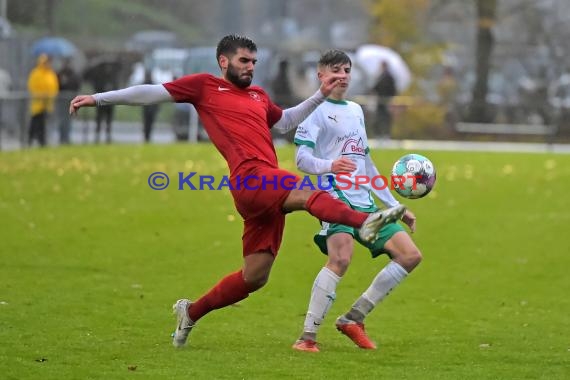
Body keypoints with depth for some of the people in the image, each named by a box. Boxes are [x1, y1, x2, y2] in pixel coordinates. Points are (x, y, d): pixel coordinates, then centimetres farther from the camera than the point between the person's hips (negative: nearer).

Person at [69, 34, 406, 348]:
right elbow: (153, 93, 10)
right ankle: (364, 221, -59)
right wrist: (99, 99, 9)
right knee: (307, 194, -34)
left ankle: (190, 312, 25)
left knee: (255, 276, 8)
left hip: (268, 189, 8)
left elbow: (285, 121, 43)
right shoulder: (204, 86, 10)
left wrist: (321, 95, 34)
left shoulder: (259, 95, 28)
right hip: (251, 177, -8)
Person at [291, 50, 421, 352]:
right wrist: (329, 165, -34)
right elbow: (302, 158, -12)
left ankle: (353, 319, 5)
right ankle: (307, 336, -27)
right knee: (341, 259, -31)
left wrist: (395, 206, 27)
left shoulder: (356, 111, 24)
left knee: (410, 255, 1)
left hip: (365, 202, 8)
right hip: (337, 197, -8)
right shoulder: (317, 110, 1)